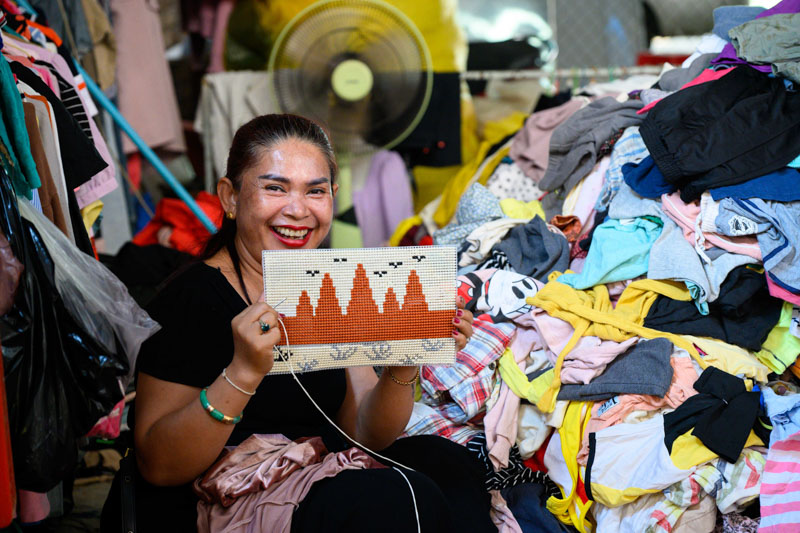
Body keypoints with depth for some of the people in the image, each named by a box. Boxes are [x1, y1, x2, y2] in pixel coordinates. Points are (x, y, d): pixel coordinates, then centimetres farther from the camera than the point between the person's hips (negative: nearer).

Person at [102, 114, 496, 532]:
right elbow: (157, 466, -19)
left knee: (444, 462, -12)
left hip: (313, 489, 7)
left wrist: (404, 363, -15)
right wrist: (244, 373, -32)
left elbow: (366, 435, 4)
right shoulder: (194, 298, -14)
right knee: (399, 496, -26)